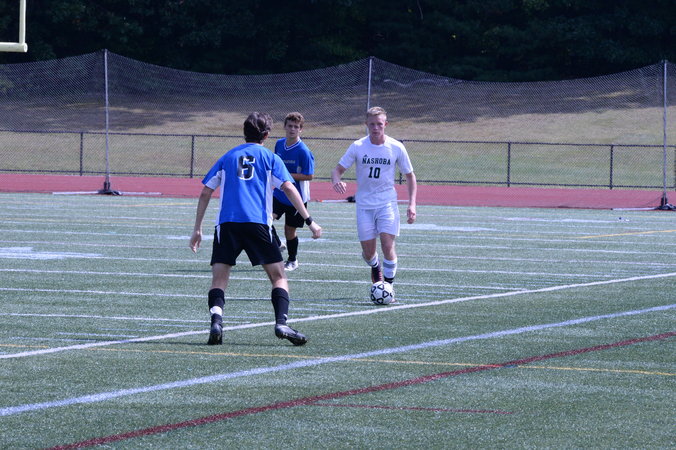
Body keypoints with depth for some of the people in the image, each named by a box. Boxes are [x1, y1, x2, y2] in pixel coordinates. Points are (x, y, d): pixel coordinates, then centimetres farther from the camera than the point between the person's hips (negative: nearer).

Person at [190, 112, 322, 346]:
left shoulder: (227, 157, 20)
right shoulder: (270, 158, 12)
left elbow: (205, 193, 17)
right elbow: (289, 189, 0)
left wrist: (197, 230, 21)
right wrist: (309, 221, 2)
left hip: (227, 224, 2)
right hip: (257, 223, -2)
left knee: (219, 280, 4)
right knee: (279, 276, 7)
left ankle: (216, 320, -21)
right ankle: (281, 323, -11)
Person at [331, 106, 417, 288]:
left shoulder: (396, 148, -4)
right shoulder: (358, 147, -5)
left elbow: (410, 176, 7)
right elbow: (338, 169, -1)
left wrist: (412, 204, -3)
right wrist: (336, 180, -26)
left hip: (387, 203, -1)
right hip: (364, 204, 1)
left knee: (387, 244, -17)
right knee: (368, 251, 2)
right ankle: (375, 267, 38)